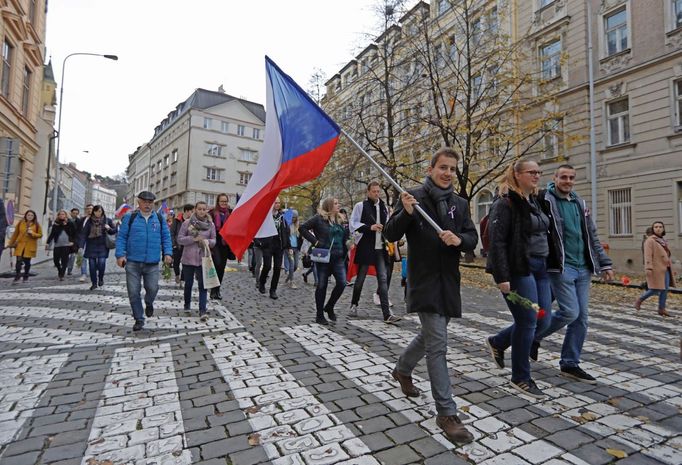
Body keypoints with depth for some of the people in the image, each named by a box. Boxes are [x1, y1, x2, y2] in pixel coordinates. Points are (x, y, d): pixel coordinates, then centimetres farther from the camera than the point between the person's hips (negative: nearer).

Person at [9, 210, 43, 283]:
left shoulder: (36, 225, 3)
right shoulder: (20, 223, 5)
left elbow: (40, 235, 3)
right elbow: (15, 234, 11)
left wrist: (33, 233, -15)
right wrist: (11, 243, 13)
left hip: (30, 246, -1)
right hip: (20, 244, 1)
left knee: (27, 261, 6)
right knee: (19, 260, -8)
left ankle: (26, 276, 21)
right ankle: (17, 276, 2)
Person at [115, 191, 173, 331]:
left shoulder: (159, 218, 8)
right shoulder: (130, 217, 3)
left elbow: (166, 237, 9)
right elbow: (121, 237, 2)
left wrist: (167, 253, -4)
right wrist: (120, 255, -7)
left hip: (152, 263, 0)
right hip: (132, 262, 0)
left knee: (152, 288, -5)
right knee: (133, 292, 4)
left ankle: (149, 303, 30)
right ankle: (139, 319, 20)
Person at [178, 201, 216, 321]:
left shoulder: (210, 224, 1)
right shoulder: (187, 222, -4)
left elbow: (213, 240, 8)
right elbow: (180, 239, -5)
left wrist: (207, 241, -14)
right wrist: (194, 239, -18)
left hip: (203, 259, 0)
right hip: (188, 258, 0)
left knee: (203, 285, -5)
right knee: (188, 284, 15)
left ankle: (202, 311, -5)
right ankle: (187, 304, 38)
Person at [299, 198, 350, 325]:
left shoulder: (339, 220, 15)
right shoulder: (319, 218, -4)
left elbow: (344, 237, 23)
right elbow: (302, 228, -8)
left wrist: (344, 253, 7)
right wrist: (315, 241, -13)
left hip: (338, 258, 6)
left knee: (342, 282, -5)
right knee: (322, 285, 2)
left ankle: (329, 307, 18)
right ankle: (319, 315, 16)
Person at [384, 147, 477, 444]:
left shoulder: (460, 204, 9)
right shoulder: (412, 197, -5)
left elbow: (472, 239, 6)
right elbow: (391, 235, -8)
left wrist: (459, 239, -16)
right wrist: (406, 213, -26)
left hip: (449, 281, 6)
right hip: (424, 280, -6)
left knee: (431, 335, 20)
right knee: (437, 343, -7)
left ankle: (402, 369, 46)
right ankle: (446, 413, 5)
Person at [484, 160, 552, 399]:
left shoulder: (535, 201, 16)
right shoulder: (505, 203, -11)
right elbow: (497, 242, -17)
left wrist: (546, 267, 19)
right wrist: (502, 278, -22)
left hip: (540, 267, 9)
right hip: (518, 270, -9)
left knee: (542, 322, 10)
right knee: (528, 322, -2)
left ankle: (497, 342, 32)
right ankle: (520, 378, 17)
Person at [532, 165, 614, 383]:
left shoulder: (580, 203, 15)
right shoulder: (545, 200, -5)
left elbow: (592, 237, 19)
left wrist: (604, 264, 16)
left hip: (583, 268, 7)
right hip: (560, 267, -7)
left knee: (581, 317, 6)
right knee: (570, 312, -12)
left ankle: (570, 364, 18)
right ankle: (533, 336, 14)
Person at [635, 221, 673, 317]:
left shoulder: (663, 241, 16)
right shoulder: (650, 241, -8)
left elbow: (666, 255, 21)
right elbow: (648, 256, -15)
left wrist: (670, 267, 19)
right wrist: (648, 268, -22)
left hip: (665, 269, 7)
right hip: (656, 269, -7)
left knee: (665, 289, 5)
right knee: (655, 289, -8)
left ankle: (662, 309, 13)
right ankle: (640, 300, 13)